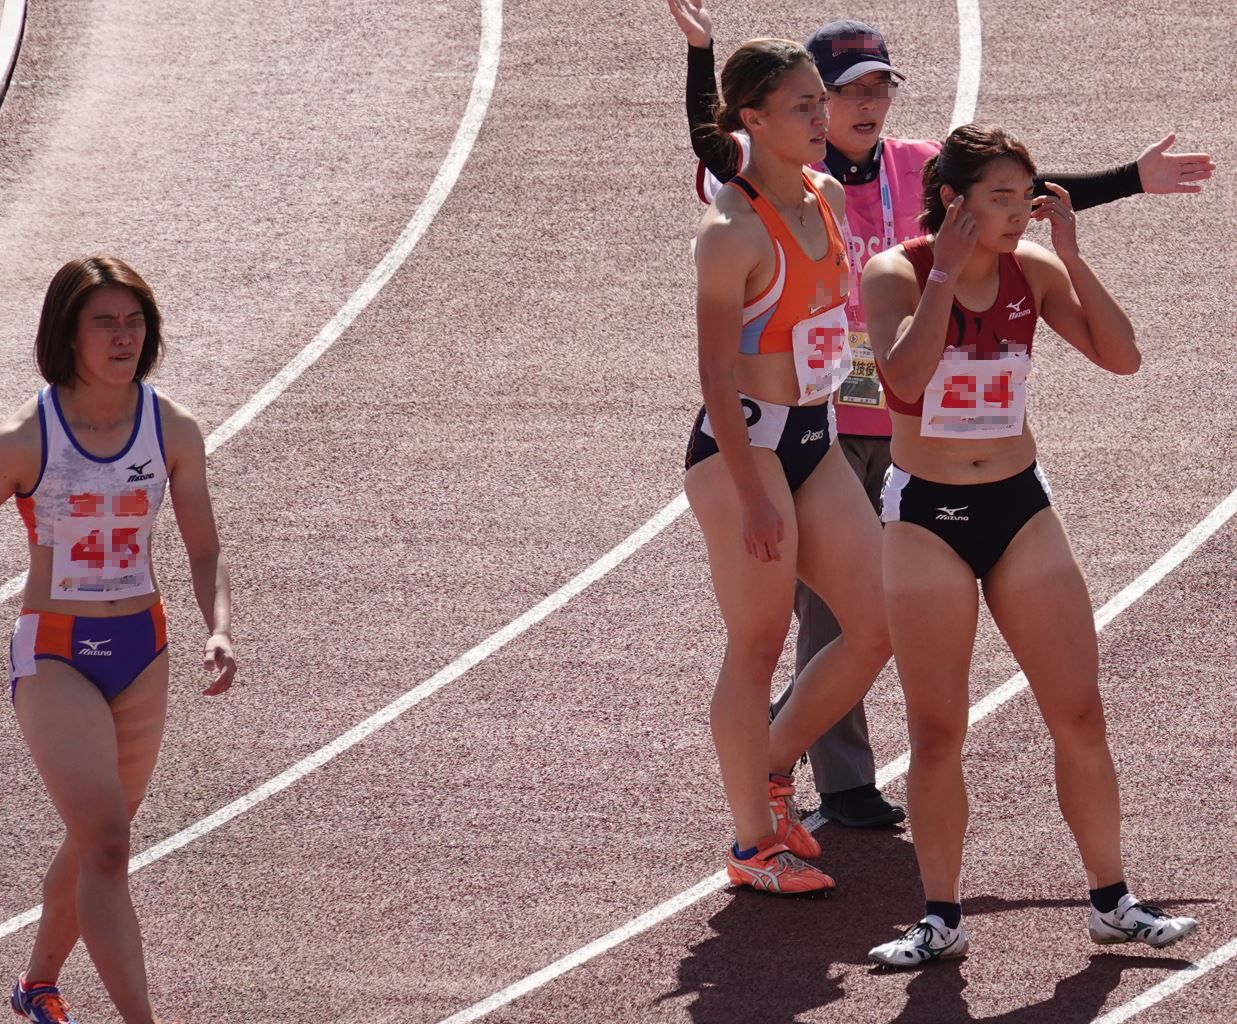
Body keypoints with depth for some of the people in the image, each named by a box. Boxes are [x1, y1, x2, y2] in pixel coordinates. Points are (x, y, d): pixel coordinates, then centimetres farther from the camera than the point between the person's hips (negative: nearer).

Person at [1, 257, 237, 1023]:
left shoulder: (173, 431, -3)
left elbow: (204, 550, 4)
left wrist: (220, 631, -14)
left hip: (142, 649, 4)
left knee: (94, 840, 15)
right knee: (106, 843, -16)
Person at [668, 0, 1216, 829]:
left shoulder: (921, 171, 6)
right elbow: (712, 147, -25)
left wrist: (1132, 180, 11)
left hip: (900, 422, 5)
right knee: (830, 604, -3)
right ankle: (843, 784, 4)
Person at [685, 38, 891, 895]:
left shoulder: (828, 199, 8)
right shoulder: (732, 233, -17)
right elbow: (718, 372, -18)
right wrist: (753, 495, -21)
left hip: (816, 440, 8)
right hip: (744, 446, -8)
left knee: (879, 625, 6)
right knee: (758, 647, -1)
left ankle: (771, 771, 23)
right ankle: (755, 843, 9)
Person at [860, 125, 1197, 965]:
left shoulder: (1033, 271, -1)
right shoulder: (899, 274, -10)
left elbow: (1122, 357, -9)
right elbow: (904, 375, -27)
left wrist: (1073, 258, -14)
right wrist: (946, 272, -22)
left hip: (1020, 507, 3)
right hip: (926, 515, -3)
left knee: (1080, 713, 1)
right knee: (937, 730, -1)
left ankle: (1113, 902, 12)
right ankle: (942, 918, 9)